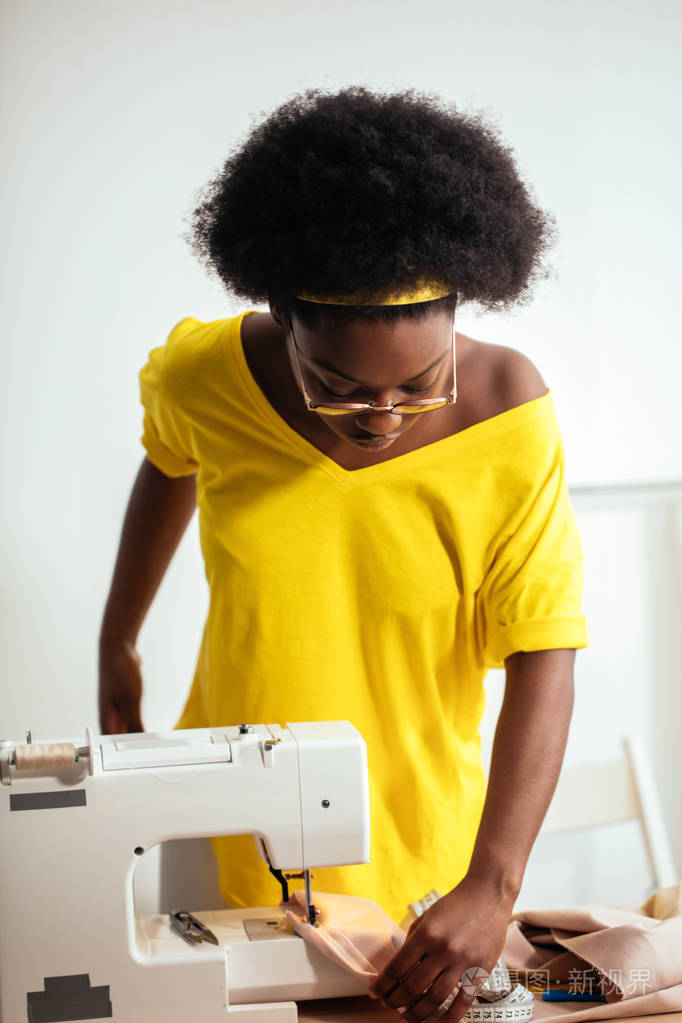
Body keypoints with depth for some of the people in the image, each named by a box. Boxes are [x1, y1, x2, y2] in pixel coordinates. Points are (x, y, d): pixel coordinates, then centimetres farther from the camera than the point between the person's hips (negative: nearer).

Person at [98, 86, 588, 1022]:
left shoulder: (508, 416, -21)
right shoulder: (202, 381, -16)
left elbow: (544, 655, -20)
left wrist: (492, 886, -28)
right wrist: (117, 642, 16)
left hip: (422, 846, -1)